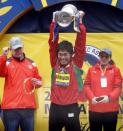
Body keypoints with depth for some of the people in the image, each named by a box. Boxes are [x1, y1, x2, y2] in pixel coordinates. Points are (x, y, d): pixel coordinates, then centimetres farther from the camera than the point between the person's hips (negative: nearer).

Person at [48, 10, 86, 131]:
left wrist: (80, 22, -9)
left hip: (71, 108, -2)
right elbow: (53, 43, 0)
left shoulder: (76, 64, 0)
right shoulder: (55, 64, 5)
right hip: (55, 108, 2)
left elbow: (80, 44, -6)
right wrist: (54, 22, -5)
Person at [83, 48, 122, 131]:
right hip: (94, 109, 1)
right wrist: (92, 97, -12)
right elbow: (86, 86, 4)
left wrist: (109, 97, -18)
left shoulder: (115, 70, 5)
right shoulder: (92, 70, 10)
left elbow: (118, 87, -1)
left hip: (111, 110, -1)